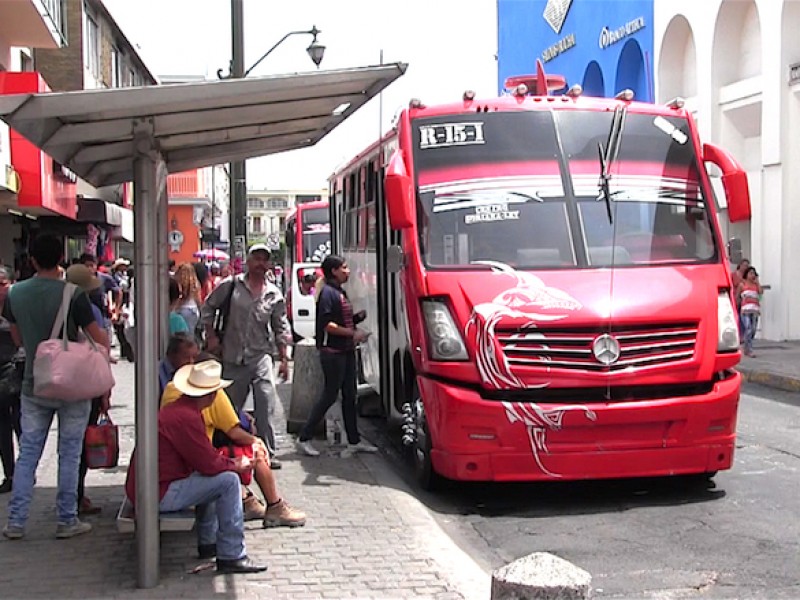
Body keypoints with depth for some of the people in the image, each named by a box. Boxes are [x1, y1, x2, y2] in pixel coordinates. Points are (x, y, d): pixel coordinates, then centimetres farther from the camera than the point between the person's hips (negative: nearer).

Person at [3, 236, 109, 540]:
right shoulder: (73, 294, -16)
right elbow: (100, 340, -11)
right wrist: (106, 334, 11)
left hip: (34, 386, 3)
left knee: (28, 453, 10)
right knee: (69, 454, 7)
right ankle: (67, 520, 12)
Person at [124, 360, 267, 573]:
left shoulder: (175, 409, 12)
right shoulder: (186, 418, -22)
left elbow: (206, 454, 19)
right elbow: (208, 464, -19)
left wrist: (231, 462, 8)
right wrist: (235, 466, -1)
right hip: (158, 496, -11)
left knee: (214, 477, 26)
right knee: (228, 480, -12)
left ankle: (208, 543, 27)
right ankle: (232, 556, -8)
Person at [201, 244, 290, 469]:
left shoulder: (274, 295, 5)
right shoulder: (230, 286, 0)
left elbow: (281, 329, 10)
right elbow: (208, 307, 10)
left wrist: (284, 359, 7)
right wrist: (211, 336, 2)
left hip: (261, 356, 0)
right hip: (232, 358, 0)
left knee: (266, 405, -11)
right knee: (231, 408, 10)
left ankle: (267, 453, -4)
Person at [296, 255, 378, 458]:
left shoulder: (340, 292, 16)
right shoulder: (327, 292, -13)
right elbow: (327, 324, -21)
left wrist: (361, 315, 5)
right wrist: (353, 333, -21)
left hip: (346, 351, 9)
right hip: (332, 352, -9)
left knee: (350, 395, 11)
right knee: (329, 396, -4)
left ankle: (354, 441, 17)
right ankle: (304, 438, 6)